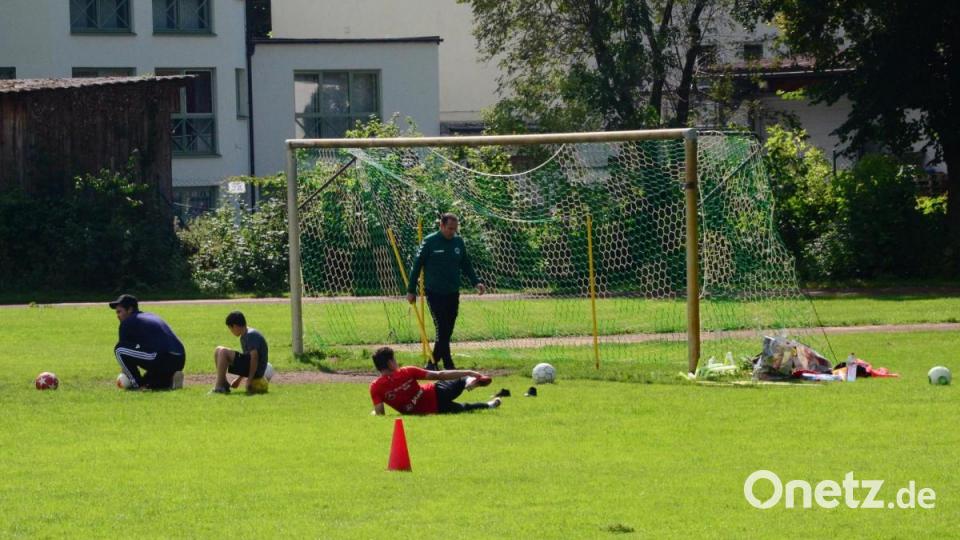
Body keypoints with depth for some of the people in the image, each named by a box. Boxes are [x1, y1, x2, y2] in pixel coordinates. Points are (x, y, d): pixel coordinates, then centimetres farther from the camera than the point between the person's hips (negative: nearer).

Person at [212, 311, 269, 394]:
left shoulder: (251, 335, -15)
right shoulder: (244, 337, 18)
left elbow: (254, 356, -23)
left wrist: (249, 380, -24)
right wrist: (239, 379, 24)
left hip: (256, 369, -10)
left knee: (223, 352, -21)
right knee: (218, 351, 8)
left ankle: (218, 387, -20)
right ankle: (224, 385, 5)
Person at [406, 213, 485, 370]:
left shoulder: (458, 242, 7)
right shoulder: (430, 242, -7)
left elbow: (466, 264, 18)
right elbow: (417, 265, -3)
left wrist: (475, 282, 4)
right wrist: (411, 290, -3)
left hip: (453, 294, 5)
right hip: (435, 294, -5)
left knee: (447, 332, 7)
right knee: (442, 330, -12)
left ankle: (432, 363, 19)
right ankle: (448, 365, -11)